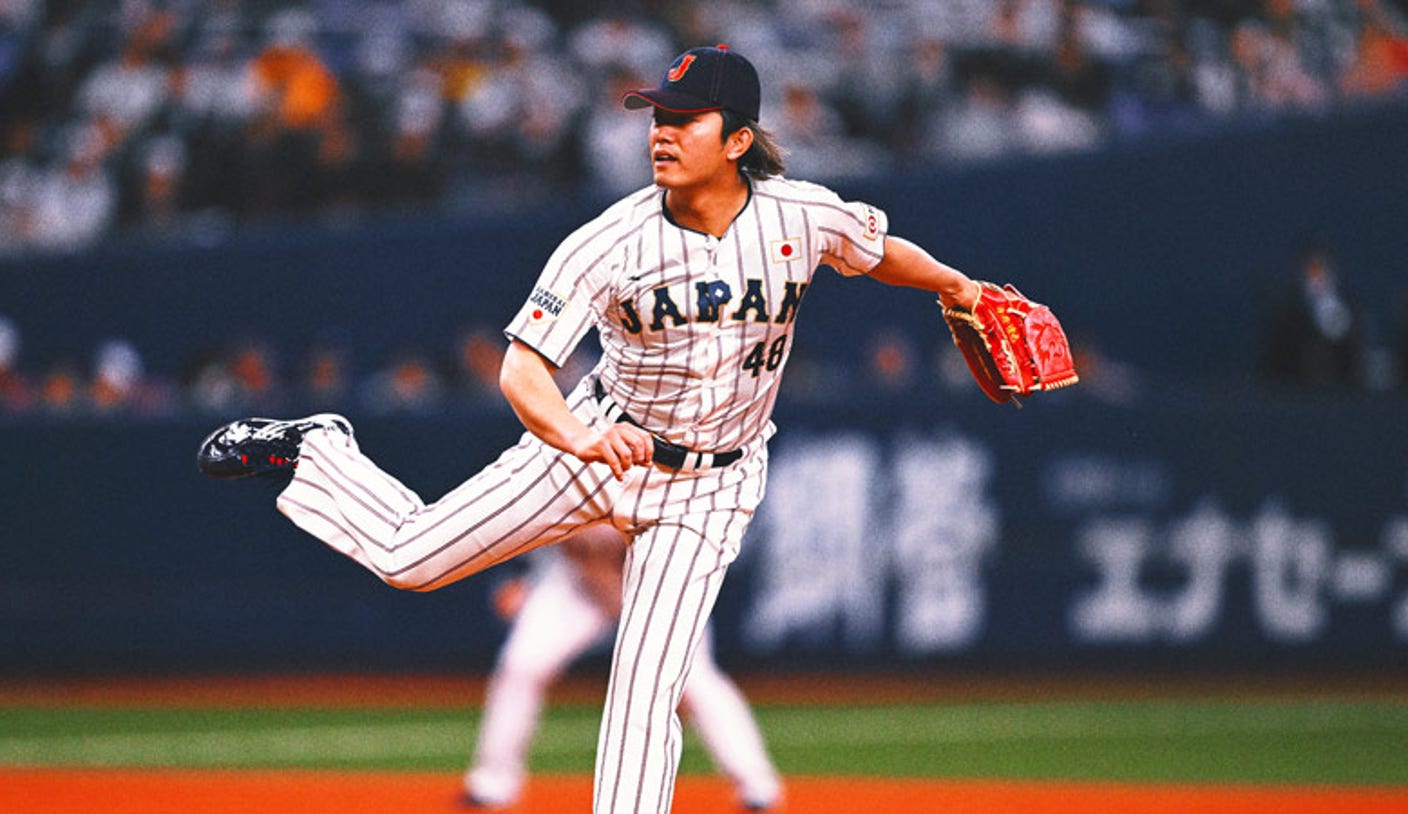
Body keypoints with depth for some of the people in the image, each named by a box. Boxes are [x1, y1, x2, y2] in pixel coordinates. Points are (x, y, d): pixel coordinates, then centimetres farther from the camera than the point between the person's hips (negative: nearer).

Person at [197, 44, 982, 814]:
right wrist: (579, 437, -45)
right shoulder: (612, 242, -21)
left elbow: (880, 251, 9)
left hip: (710, 487, 0)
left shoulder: (804, 217, -15)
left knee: (648, 688, -9)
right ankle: (315, 451, 27)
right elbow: (522, 369, -26)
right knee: (410, 556, -1)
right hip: (596, 444, 0)